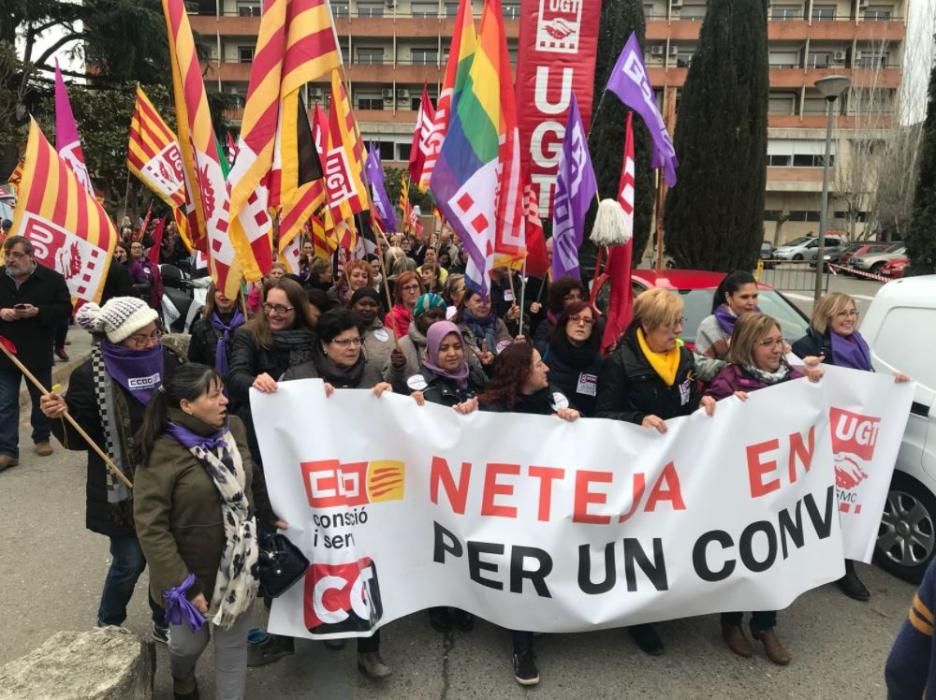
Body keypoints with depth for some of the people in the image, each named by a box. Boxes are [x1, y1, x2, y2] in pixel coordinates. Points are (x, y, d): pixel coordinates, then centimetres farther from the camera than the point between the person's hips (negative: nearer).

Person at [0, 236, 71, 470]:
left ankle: (41, 438, 33)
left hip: (38, 353, -1)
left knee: (42, 399, 14)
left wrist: (38, 312, -21)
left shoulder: (52, 279, -6)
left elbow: (65, 308, -6)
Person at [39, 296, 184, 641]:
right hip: (123, 487, -3)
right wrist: (61, 416, -30)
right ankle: (108, 628, 36)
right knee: (129, 563, 6)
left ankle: (165, 623, 38)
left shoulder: (169, 360, -4)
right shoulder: (91, 375, -15)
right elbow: (80, 438, -12)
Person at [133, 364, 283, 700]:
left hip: (239, 565, 3)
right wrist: (181, 584, -21)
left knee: (234, 643, 17)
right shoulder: (162, 452, -21)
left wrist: (270, 517, 3)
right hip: (193, 572, -3)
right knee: (191, 641, 20)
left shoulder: (234, 427, -6)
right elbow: (150, 527, -20)